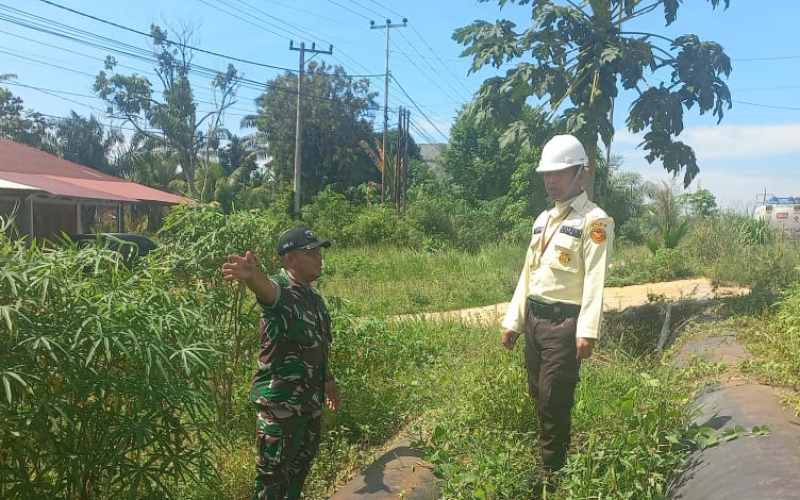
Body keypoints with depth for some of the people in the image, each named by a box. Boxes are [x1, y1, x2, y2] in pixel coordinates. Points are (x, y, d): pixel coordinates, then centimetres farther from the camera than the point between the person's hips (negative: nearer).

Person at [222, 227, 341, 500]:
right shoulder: (280, 289, -17)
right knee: (273, 468, 5)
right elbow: (266, 288, -43)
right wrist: (251, 275, -66)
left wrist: (328, 380, 25)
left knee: (303, 460, 22)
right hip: (280, 399, -8)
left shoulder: (313, 294, 9)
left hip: (311, 397, 8)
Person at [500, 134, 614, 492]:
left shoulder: (595, 221, -10)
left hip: (565, 321, -8)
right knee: (538, 396, 14)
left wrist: (587, 331, -25)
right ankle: (554, 457, 31)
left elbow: (595, 280, -18)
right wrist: (513, 320, 13)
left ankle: (550, 472, 16)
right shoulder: (543, 219, 15)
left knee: (554, 401, 0)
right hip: (534, 318, 8)